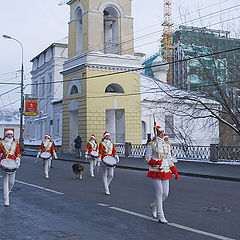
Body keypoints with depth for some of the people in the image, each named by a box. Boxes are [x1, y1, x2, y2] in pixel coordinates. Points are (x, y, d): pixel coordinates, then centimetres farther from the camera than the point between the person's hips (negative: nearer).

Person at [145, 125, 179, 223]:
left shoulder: (167, 145, 12)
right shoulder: (151, 144, -4)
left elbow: (169, 160, 15)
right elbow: (147, 158, -5)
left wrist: (175, 171, 7)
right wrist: (156, 162, -23)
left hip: (165, 171, 5)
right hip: (155, 171, -5)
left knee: (165, 193, 4)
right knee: (159, 192, -7)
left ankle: (154, 205, 32)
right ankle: (160, 216, 3)